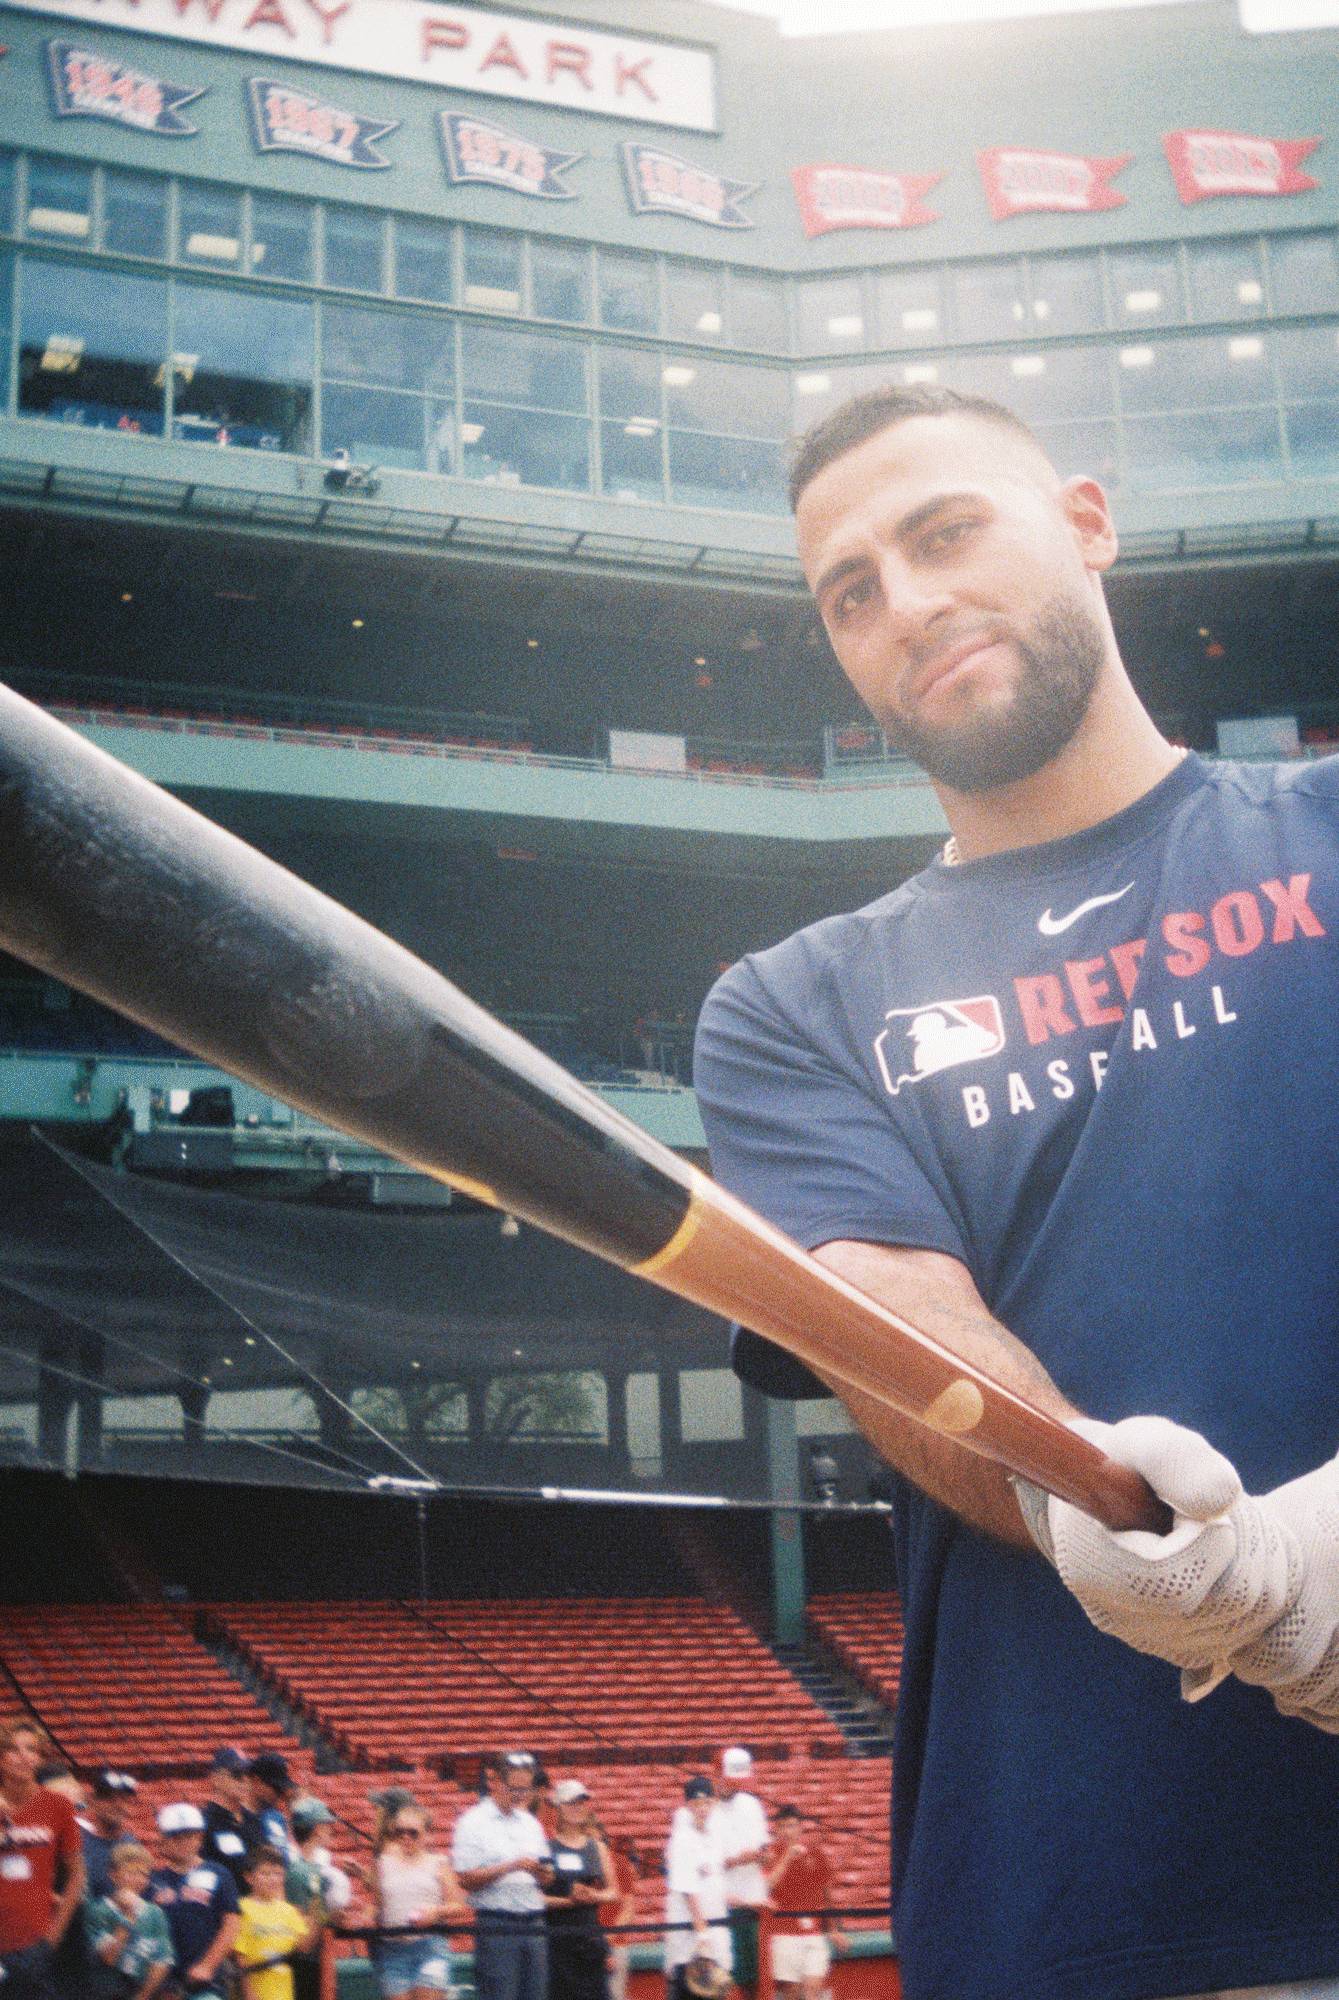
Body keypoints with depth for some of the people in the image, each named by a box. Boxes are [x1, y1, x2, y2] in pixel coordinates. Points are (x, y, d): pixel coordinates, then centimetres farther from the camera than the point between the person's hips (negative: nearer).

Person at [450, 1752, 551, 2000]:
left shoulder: (530, 1822, 17)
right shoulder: (472, 1823, -3)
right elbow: (466, 1879, -12)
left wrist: (543, 1873, -4)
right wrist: (511, 1866, -18)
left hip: (533, 1925, 6)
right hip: (496, 1928, -6)